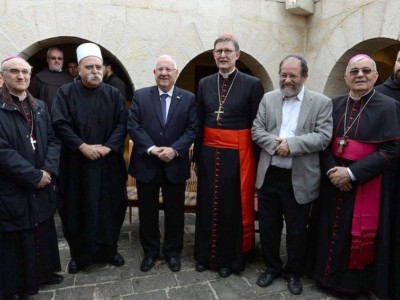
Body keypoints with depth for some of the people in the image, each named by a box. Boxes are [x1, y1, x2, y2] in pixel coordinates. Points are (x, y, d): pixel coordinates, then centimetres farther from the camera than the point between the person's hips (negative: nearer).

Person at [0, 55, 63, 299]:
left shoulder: (40, 107, 9)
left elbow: (53, 140, 5)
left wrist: (48, 170, -10)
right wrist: (34, 176, -17)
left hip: (42, 185, 5)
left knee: (43, 232, 16)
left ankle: (43, 272, 37)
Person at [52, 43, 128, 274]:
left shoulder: (113, 94, 4)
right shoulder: (66, 93, 0)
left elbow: (123, 123, -2)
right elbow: (60, 124, -9)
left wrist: (108, 147, -15)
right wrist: (82, 147, -18)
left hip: (109, 162, 2)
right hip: (77, 163, -1)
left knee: (110, 206, 9)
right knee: (77, 208, 8)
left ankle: (109, 250, 27)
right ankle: (79, 254, 26)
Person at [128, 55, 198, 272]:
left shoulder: (188, 98, 3)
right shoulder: (140, 96, 3)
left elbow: (192, 129, -3)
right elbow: (133, 126, -4)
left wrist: (174, 149, -17)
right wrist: (151, 148, -16)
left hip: (175, 164, 0)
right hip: (146, 164, 1)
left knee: (175, 211, 11)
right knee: (147, 211, 12)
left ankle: (173, 252, 30)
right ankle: (150, 251, 31)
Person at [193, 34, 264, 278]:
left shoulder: (252, 84, -5)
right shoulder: (205, 84, 8)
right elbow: (200, 122, 10)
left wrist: (256, 159, -6)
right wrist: (197, 155, 8)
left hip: (238, 154, -3)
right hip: (209, 153, 4)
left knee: (234, 206, 8)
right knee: (207, 204, 12)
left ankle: (230, 259, 28)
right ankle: (205, 255, 32)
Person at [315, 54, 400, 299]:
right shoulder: (335, 105, 6)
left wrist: (352, 173, -19)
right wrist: (331, 170, -13)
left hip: (367, 184, -3)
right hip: (335, 181, 4)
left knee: (361, 234, 7)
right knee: (334, 231, 13)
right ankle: (331, 277, 33)